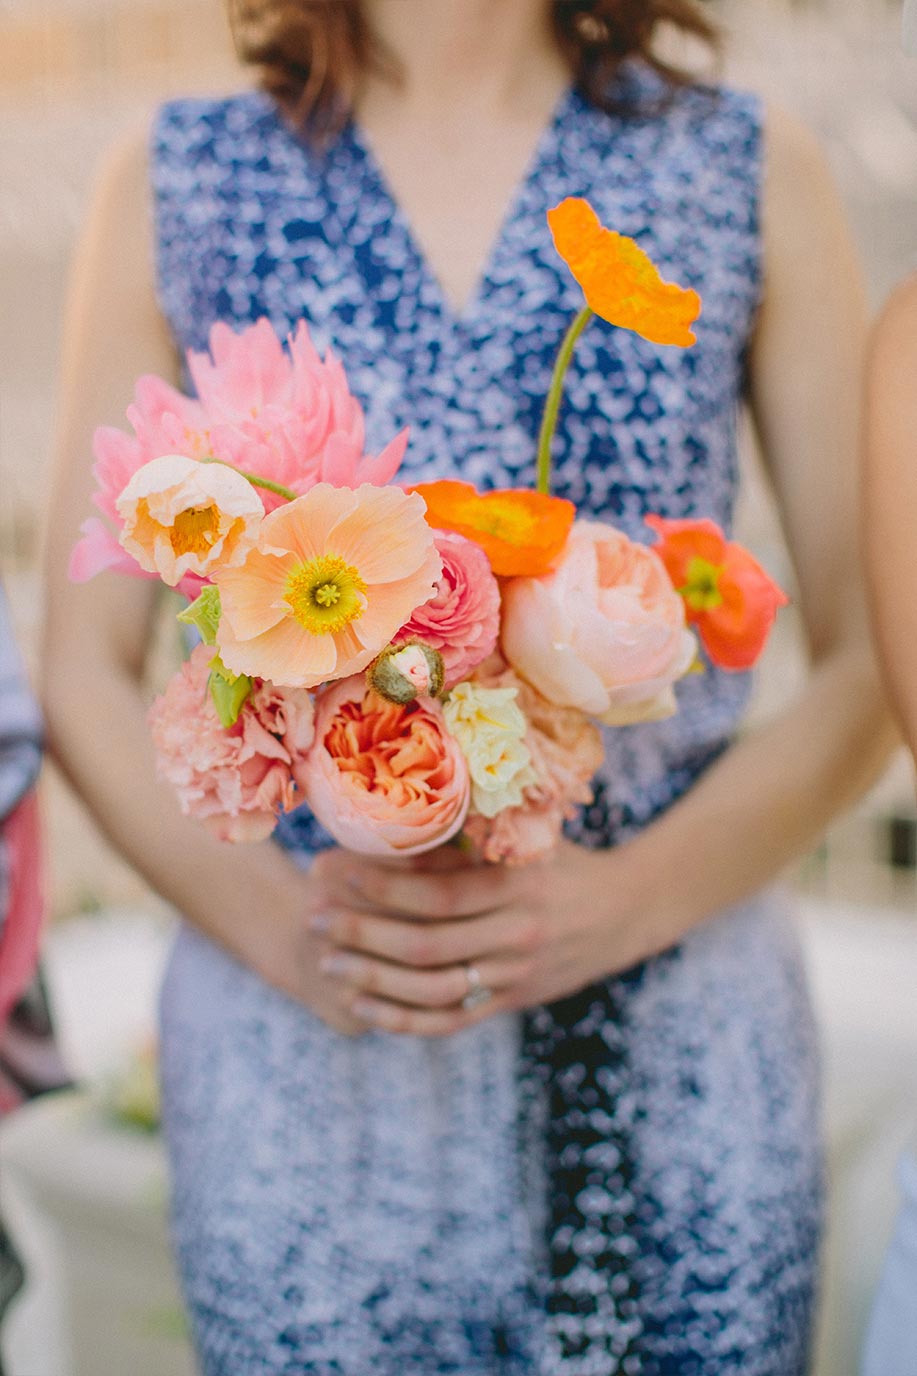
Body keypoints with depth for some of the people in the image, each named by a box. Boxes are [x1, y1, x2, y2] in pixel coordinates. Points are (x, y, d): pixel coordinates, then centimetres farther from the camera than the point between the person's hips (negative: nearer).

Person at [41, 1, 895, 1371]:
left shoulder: (755, 175, 2)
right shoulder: (176, 189, 3)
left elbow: (869, 667, 1)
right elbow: (85, 678, 2)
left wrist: (627, 898, -14)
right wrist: (278, 924, -14)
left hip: (681, 1049, 1)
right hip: (297, 1042, 0)